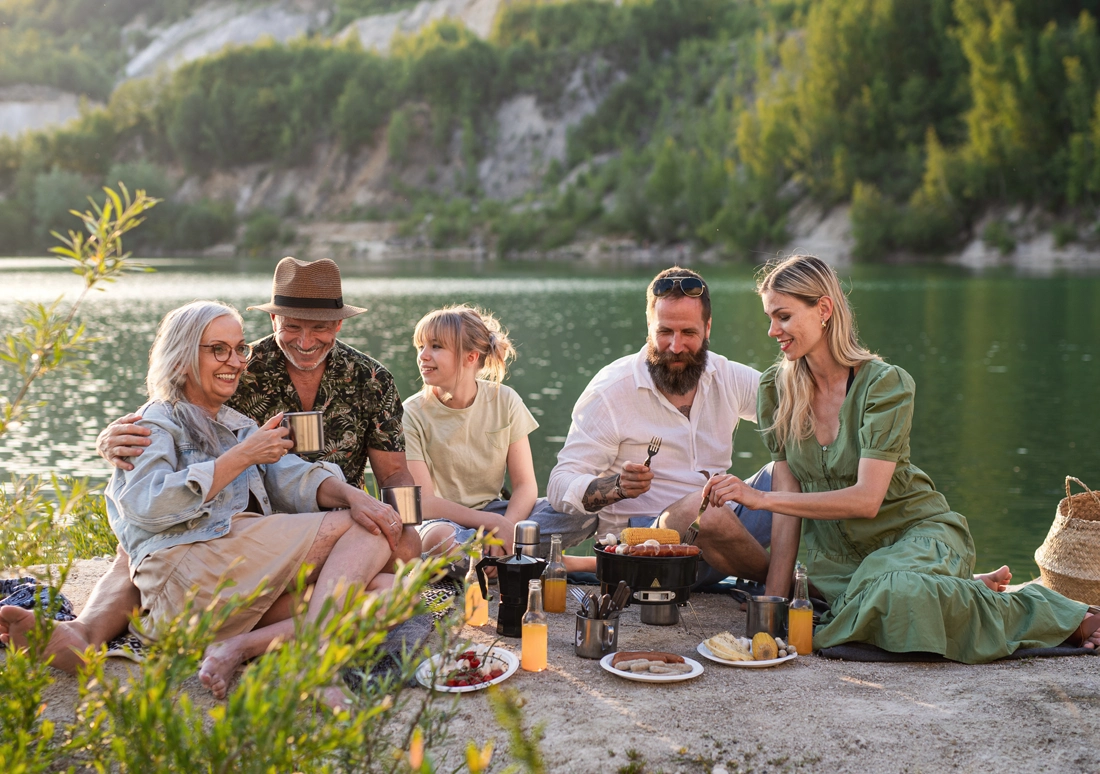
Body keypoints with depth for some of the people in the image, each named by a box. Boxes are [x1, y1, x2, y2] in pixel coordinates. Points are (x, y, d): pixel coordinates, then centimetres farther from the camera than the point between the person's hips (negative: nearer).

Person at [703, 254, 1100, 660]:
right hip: (842, 551, 5)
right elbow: (788, 504, -2)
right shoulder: (775, 389, -2)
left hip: (915, 533, -5)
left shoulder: (885, 383, -16)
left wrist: (760, 498, -29)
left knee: (898, 593, -37)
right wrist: (773, 601, -8)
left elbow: (866, 498, -24)